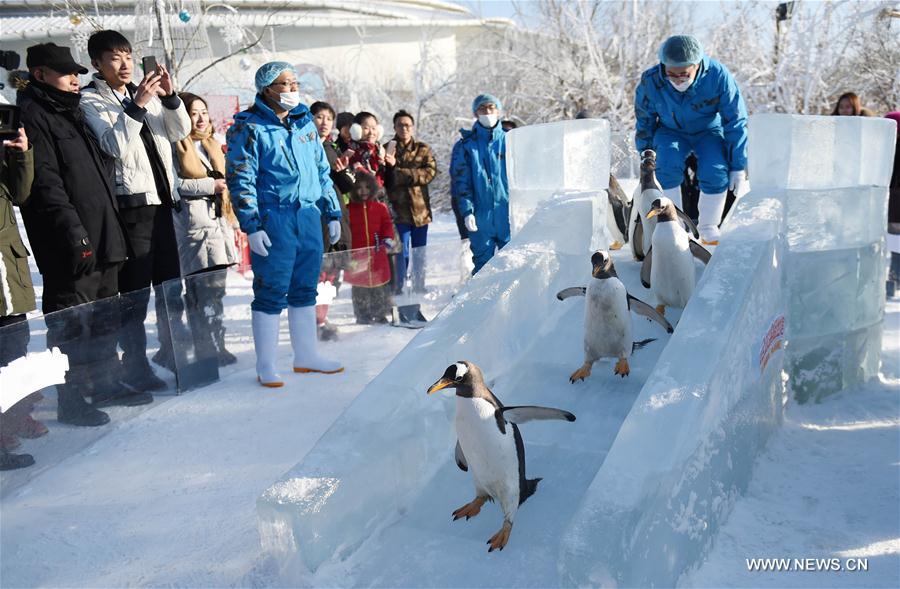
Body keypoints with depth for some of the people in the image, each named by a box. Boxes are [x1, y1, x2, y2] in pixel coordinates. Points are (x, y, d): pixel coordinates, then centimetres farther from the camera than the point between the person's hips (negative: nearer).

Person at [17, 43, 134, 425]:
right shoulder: (32, 115, -6)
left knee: (105, 317, 14)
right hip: (70, 247, -9)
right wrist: (74, 233, -22)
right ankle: (71, 400, 7)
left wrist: (115, 231, 19)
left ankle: (103, 384, 26)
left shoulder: (72, 112, 22)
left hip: (104, 239, 9)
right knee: (70, 322, -2)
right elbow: (45, 183, -16)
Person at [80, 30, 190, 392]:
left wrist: (169, 96, -7)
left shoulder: (142, 93, 14)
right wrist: (137, 106, -22)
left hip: (161, 201, 6)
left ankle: (170, 353, 28)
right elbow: (115, 146, -16)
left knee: (171, 284, 14)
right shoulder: (91, 101, -2)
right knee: (135, 292, -4)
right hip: (130, 204, -6)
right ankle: (134, 368, 6)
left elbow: (181, 131, 7)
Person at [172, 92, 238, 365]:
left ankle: (216, 345, 15)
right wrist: (210, 185, -11)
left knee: (216, 289, 8)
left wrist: (232, 219, 21)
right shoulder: (176, 147, -2)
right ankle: (207, 349, -1)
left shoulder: (212, 145, 22)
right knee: (202, 292, -7)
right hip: (194, 225, -7)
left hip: (219, 223, 7)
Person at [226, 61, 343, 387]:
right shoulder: (249, 126, -3)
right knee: (271, 293, -1)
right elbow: (240, 178, -8)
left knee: (305, 290, 12)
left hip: (309, 216, 6)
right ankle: (265, 366, 12)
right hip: (273, 219, -6)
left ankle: (306, 355, 25)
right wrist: (252, 226, -14)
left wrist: (332, 212, 16)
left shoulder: (305, 122, 15)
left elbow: (323, 171, 20)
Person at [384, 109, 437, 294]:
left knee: (420, 252, 11)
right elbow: (382, 177, -3)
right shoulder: (387, 149, 3)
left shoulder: (423, 149, 8)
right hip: (398, 208, -2)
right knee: (402, 253, -3)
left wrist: (401, 174, -14)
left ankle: (419, 288, 23)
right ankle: (397, 289, 8)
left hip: (420, 208, 3)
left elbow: (431, 172, -7)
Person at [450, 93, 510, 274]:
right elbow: (461, 182, 1)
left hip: (508, 213, 1)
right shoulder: (465, 146, 7)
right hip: (481, 216, -1)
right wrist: (467, 212, -10)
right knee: (483, 263, 3)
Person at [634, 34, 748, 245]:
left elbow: (736, 122, -16)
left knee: (715, 171, -28)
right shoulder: (650, 82, -23)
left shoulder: (718, 76, -26)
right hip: (670, 132, 1)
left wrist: (738, 167, -14)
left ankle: (709, 231, -6)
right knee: (667, 166, -32)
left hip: (708, 131, 0)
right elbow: (644, 125, -6)